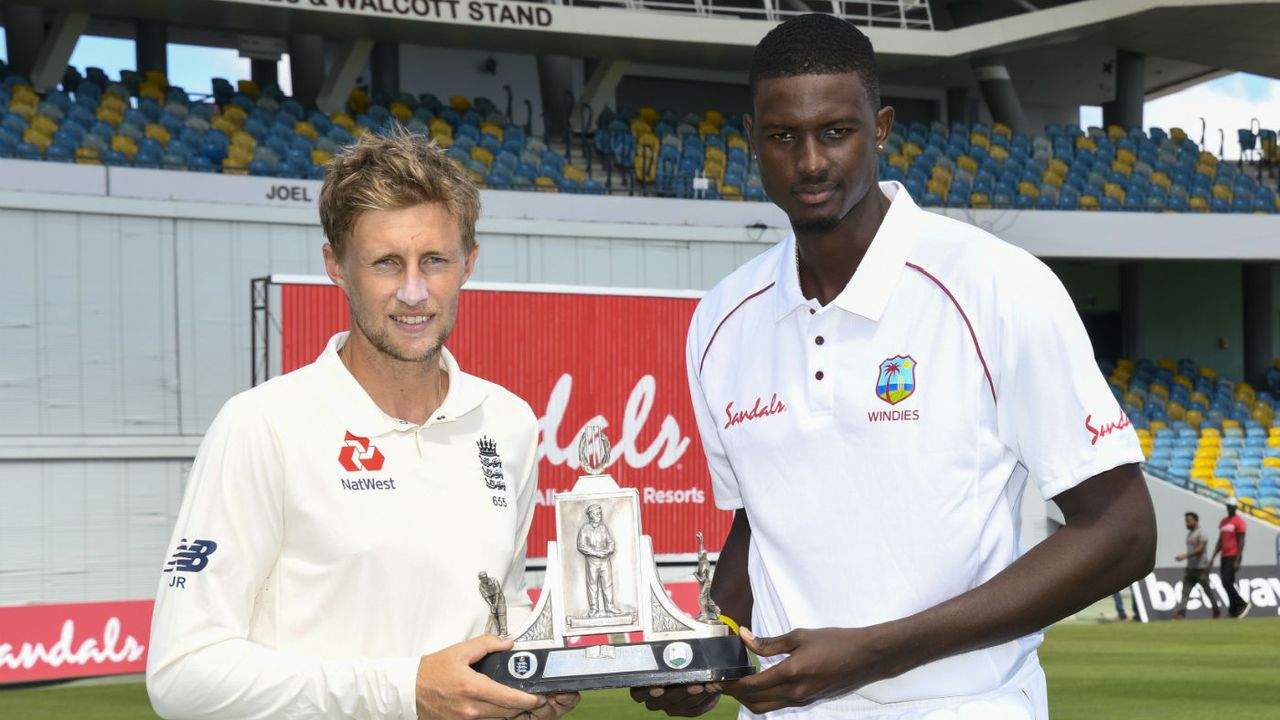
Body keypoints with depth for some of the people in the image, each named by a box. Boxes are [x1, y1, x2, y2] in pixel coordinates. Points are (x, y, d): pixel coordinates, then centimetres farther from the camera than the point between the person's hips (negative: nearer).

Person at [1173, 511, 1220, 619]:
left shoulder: (1201, 533, -11)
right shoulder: (1189, 534, 15)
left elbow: (1200, 549, -21)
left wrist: (1186, 555, -27)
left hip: (1201, 568, -8)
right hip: (1190, 568, 8)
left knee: (1208, 590, 2)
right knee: (1185, 590, -3)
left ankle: (1217, 613, 15)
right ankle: (1180, 612, -10)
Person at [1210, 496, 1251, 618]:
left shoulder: (1239, 521, -8)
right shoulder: (1223, 522, 16)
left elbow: (1241, 542, -12)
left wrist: (1237, 561, -18)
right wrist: (1213, 557, 14)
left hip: (1233, 557, -8)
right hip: (1224, 557, 8)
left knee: (1227, 583, -16)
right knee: (1228, 584, 6)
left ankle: (1242, 605, -7)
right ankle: (1233, 611, 9)